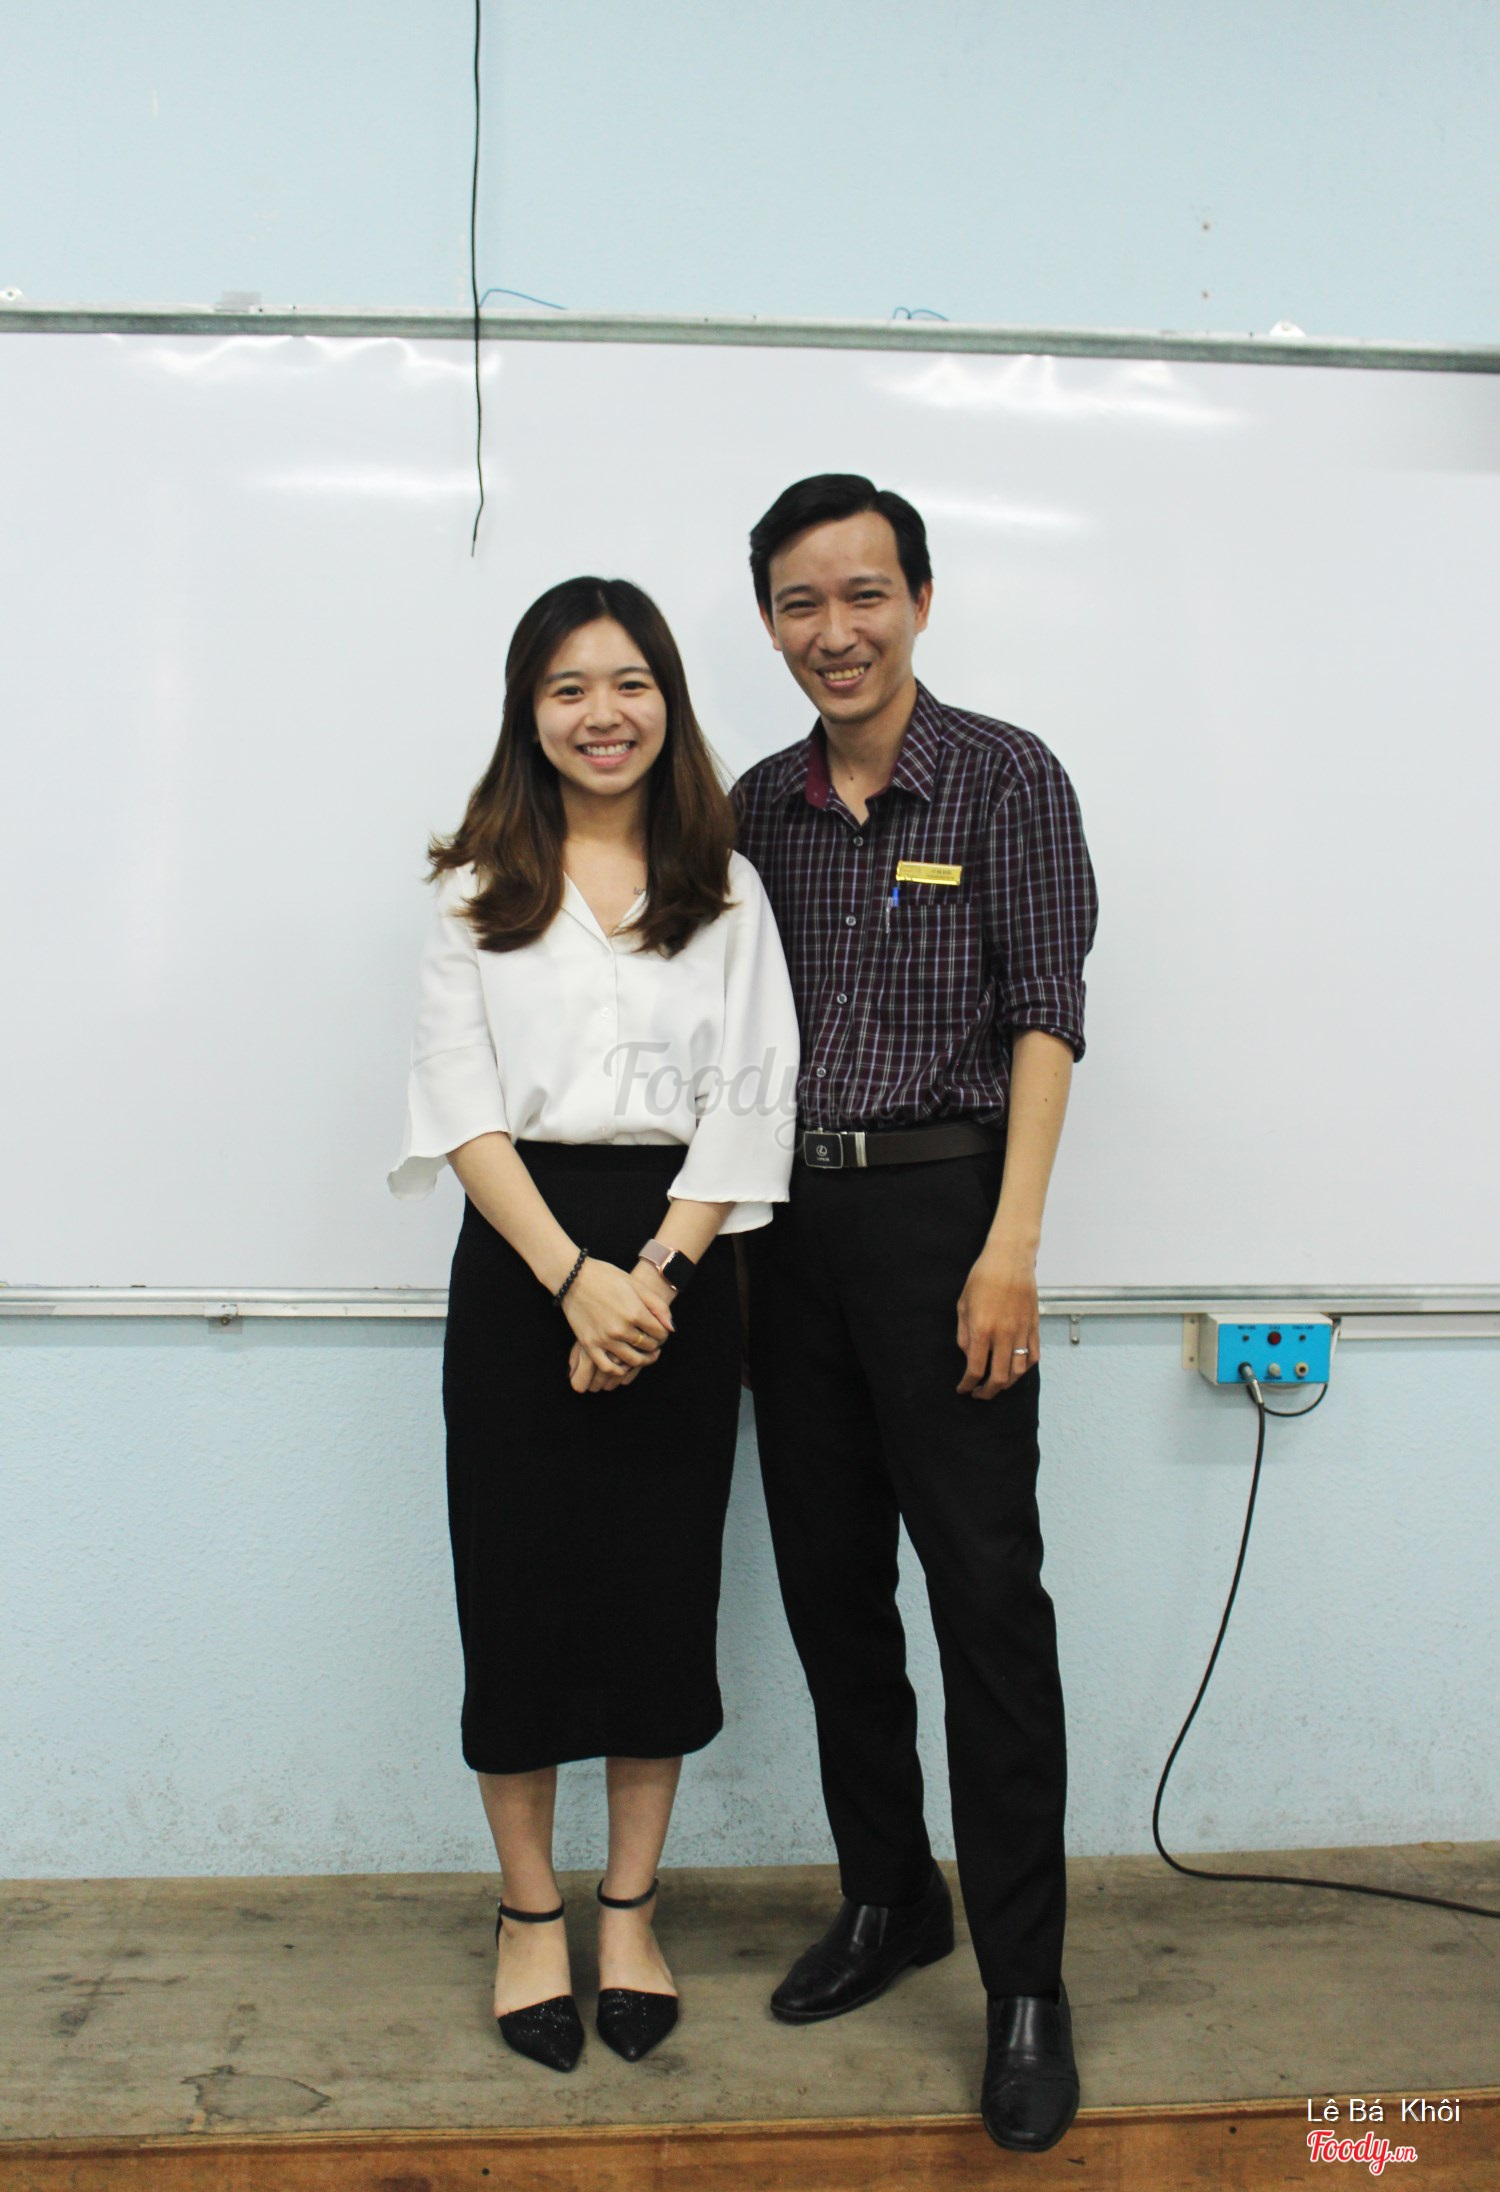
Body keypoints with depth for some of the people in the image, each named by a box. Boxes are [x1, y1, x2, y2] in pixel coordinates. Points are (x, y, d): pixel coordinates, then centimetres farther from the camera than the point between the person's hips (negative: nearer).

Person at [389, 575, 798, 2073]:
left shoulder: (726, 891, 8)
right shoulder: (477, 888, 6)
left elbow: (741, 1106, 1)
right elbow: (462, 1106, -3)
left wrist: (654, 1278, -13)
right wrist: (574, 1277, -15)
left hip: (678, 1266, 1)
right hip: (520, 1259, 0)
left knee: (664, 1585, 6)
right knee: (519, 1585, 3)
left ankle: (629, 1912, 23)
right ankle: (529, 1917, 22)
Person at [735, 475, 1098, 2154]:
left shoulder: (1006, 778, -2)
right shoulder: (759, 805, 12)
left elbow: (1045, 1015, -8)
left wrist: (1009, 1246, -16)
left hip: (938, 1211, -5)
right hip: (790, 1222, 5)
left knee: (987, 1598, -2)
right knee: (829, 1581, 12)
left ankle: (1025, 1982, 10)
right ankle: (889, 1901, 30)